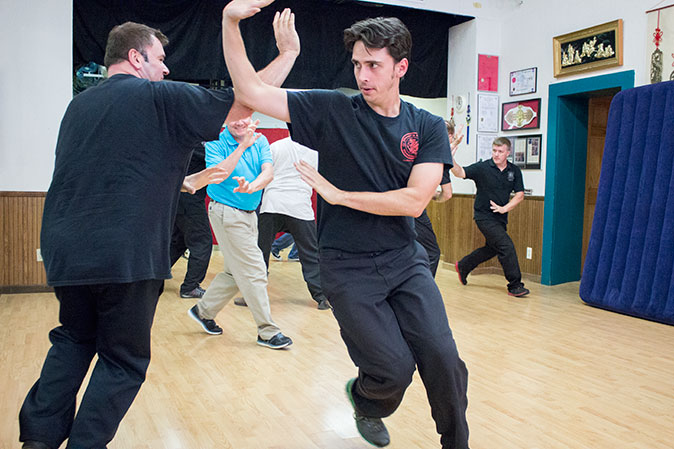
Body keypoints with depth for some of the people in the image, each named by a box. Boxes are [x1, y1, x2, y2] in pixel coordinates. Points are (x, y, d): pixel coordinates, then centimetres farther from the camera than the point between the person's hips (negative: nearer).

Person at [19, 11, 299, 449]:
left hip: (65, 250, 7)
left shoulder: (79, 105, 16)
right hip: (125, 256, -7)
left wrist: (187, 182, 28)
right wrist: (288, 53, 5)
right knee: (123, 360, 10)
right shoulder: (161, 98, -5)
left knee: (74, 340, 26)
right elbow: (244, 102, -7)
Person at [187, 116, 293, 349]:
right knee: (254, 272, -5)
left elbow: (268, 172, -12)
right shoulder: (215, 143, -9)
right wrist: (242, 146, -35)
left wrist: (252, 186, -34)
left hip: (250, 214, 6)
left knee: (236, 272, 14)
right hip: (227, 213, -6)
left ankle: (203, 310, 33)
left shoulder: (259, 141, 4)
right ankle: (268, 332, 5)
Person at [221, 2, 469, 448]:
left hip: (405, 260, 2)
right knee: (395, 369, -4)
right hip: (347, 266, -2)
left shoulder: (428, 127, 0)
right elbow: (251, 91, -8)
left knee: (443, 360, -6)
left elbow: (415, 200, -11)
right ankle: (365, 401, 34)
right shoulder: (333, 110, -4)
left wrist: (339, 195, -13)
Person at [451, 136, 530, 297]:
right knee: (506, 246, -14)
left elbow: (520, 195, 2)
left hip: (500, 218, 6)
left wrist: (504, 208, -12)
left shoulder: (514, 171, 2)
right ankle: (515, 285, -5)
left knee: (492, 248, 20)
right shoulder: (482, 167, -10)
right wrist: (451, 160, -39)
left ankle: (463, 266, 40)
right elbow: (461, 173, -20)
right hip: (484, 216, -6)